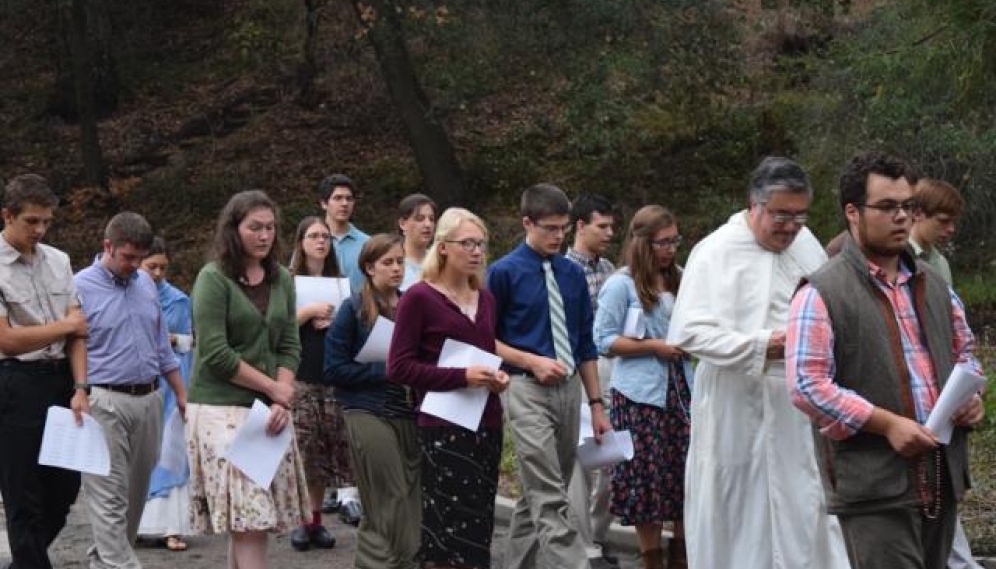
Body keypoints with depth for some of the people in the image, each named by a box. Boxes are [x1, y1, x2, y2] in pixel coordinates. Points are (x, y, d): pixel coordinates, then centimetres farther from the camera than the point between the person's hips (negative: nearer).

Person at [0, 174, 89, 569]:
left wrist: (80, 388, -6)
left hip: (61, 380, 6)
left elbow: (76, 333, 6)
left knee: (64, 487, 14)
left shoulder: (58, 261, 8)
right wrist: (68, 324, -5)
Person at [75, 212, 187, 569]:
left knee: (135, 494, 12)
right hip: (105, 403, -6)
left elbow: (163, 348, 19)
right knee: (110, 499, -8)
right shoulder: (81, 288, -6)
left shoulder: (146, 284, 12)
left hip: (149, 400, 6)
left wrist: (182, 396, 17)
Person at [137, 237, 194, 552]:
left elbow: (189, 341, 12)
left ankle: (170, 525, -6)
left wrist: (170, 339, -7)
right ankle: (133, 523, 5)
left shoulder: (178, 300, 7)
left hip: (166, 385, 0)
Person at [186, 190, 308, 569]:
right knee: (248, 520, -11)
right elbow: (216, 355, -12)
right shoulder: (213, 279, -6)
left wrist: (281, 402, -6)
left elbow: (289, 346, 10)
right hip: (222, 409, -5)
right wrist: (274, 388, -8)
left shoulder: (281, 279, 12)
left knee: (249, 521, 4)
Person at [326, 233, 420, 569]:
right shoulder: (355, 310, -2)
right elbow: (334, 369, -6)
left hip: (409, 413, 5)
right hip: (369, 413, -5)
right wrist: (385, 370, -13)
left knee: (412, 500, 4)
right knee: (392, 502, -7)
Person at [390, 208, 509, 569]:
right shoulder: (419, 298, -6)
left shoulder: (485, 299, 14)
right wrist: (462, 377, -18)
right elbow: (399, 367, -11)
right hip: (444, 429, -7)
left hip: (486, 426, 7)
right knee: (448, 528, -7)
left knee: (478, 532, 7)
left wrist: (498, 377, 5)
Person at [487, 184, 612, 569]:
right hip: (527, 392, -6)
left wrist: (596, 404, 12)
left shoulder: (573, 274, 10)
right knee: (550, 500, -11)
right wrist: (532, 361, -15)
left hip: (568, 390, 6)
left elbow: (585, 344, 15)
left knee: (539, 495, 14)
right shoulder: (504, 273, -5)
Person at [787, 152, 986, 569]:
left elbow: (963, 350, 29)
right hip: (875, 486, -7)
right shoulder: (822, 294, -7)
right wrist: (887, 424, -18)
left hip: (942, 478, 7)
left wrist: (970, 393, 6)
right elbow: (807, 386, -13)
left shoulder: (933, 286, 17)